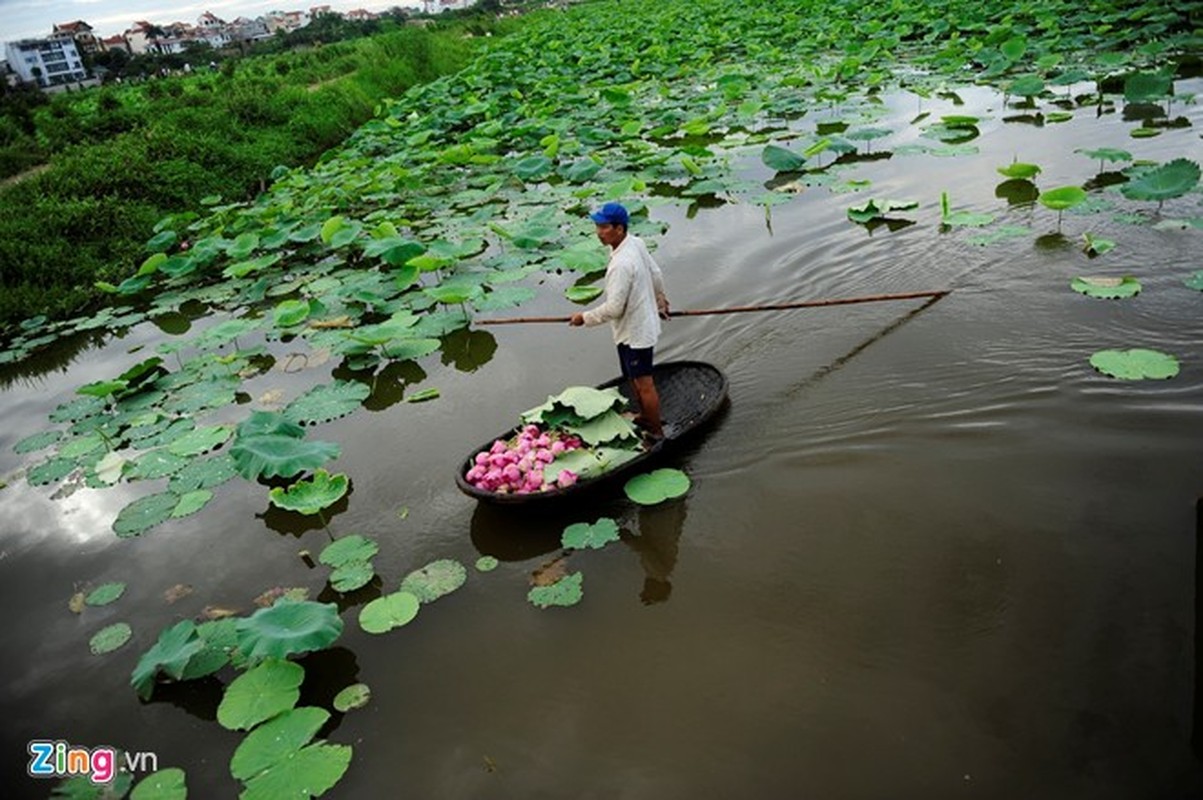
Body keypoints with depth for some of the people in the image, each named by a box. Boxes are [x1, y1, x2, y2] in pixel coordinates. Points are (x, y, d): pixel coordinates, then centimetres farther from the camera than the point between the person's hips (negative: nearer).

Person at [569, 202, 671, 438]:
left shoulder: (621, 264, -31)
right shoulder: (637, 243, -4)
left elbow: (614, 308, -26)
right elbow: (656, 275, 11)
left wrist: (585, 317, -12)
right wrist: (661, 301, 27)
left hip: (634, 332, -9)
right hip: (643, 324, 9)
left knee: (644, 384, 7)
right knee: (633, 378, 25)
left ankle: (656, 431, 24)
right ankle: (645, 416, 44)